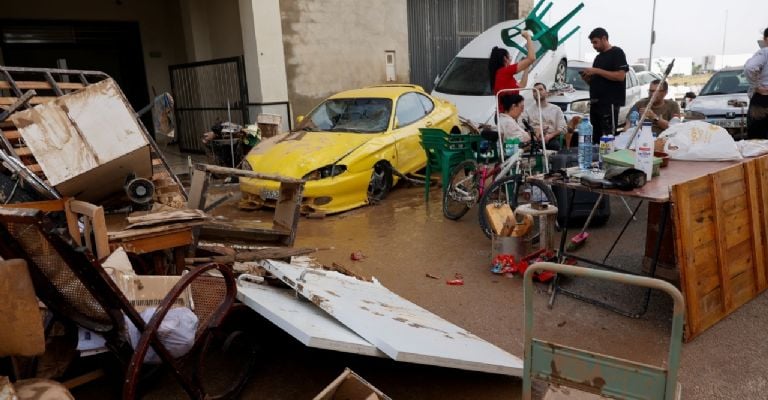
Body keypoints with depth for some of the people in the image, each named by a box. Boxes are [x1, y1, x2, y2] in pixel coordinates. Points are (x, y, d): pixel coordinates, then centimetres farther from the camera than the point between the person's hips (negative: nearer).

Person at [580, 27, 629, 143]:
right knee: (595, 137, 4)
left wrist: (597, 71, -14)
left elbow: (620, 76, -13)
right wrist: (587, 78, 5)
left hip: (610, 103, -8)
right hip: (595, 102, 8)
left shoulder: (617, 52, -1)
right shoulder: (598, 57, 23)